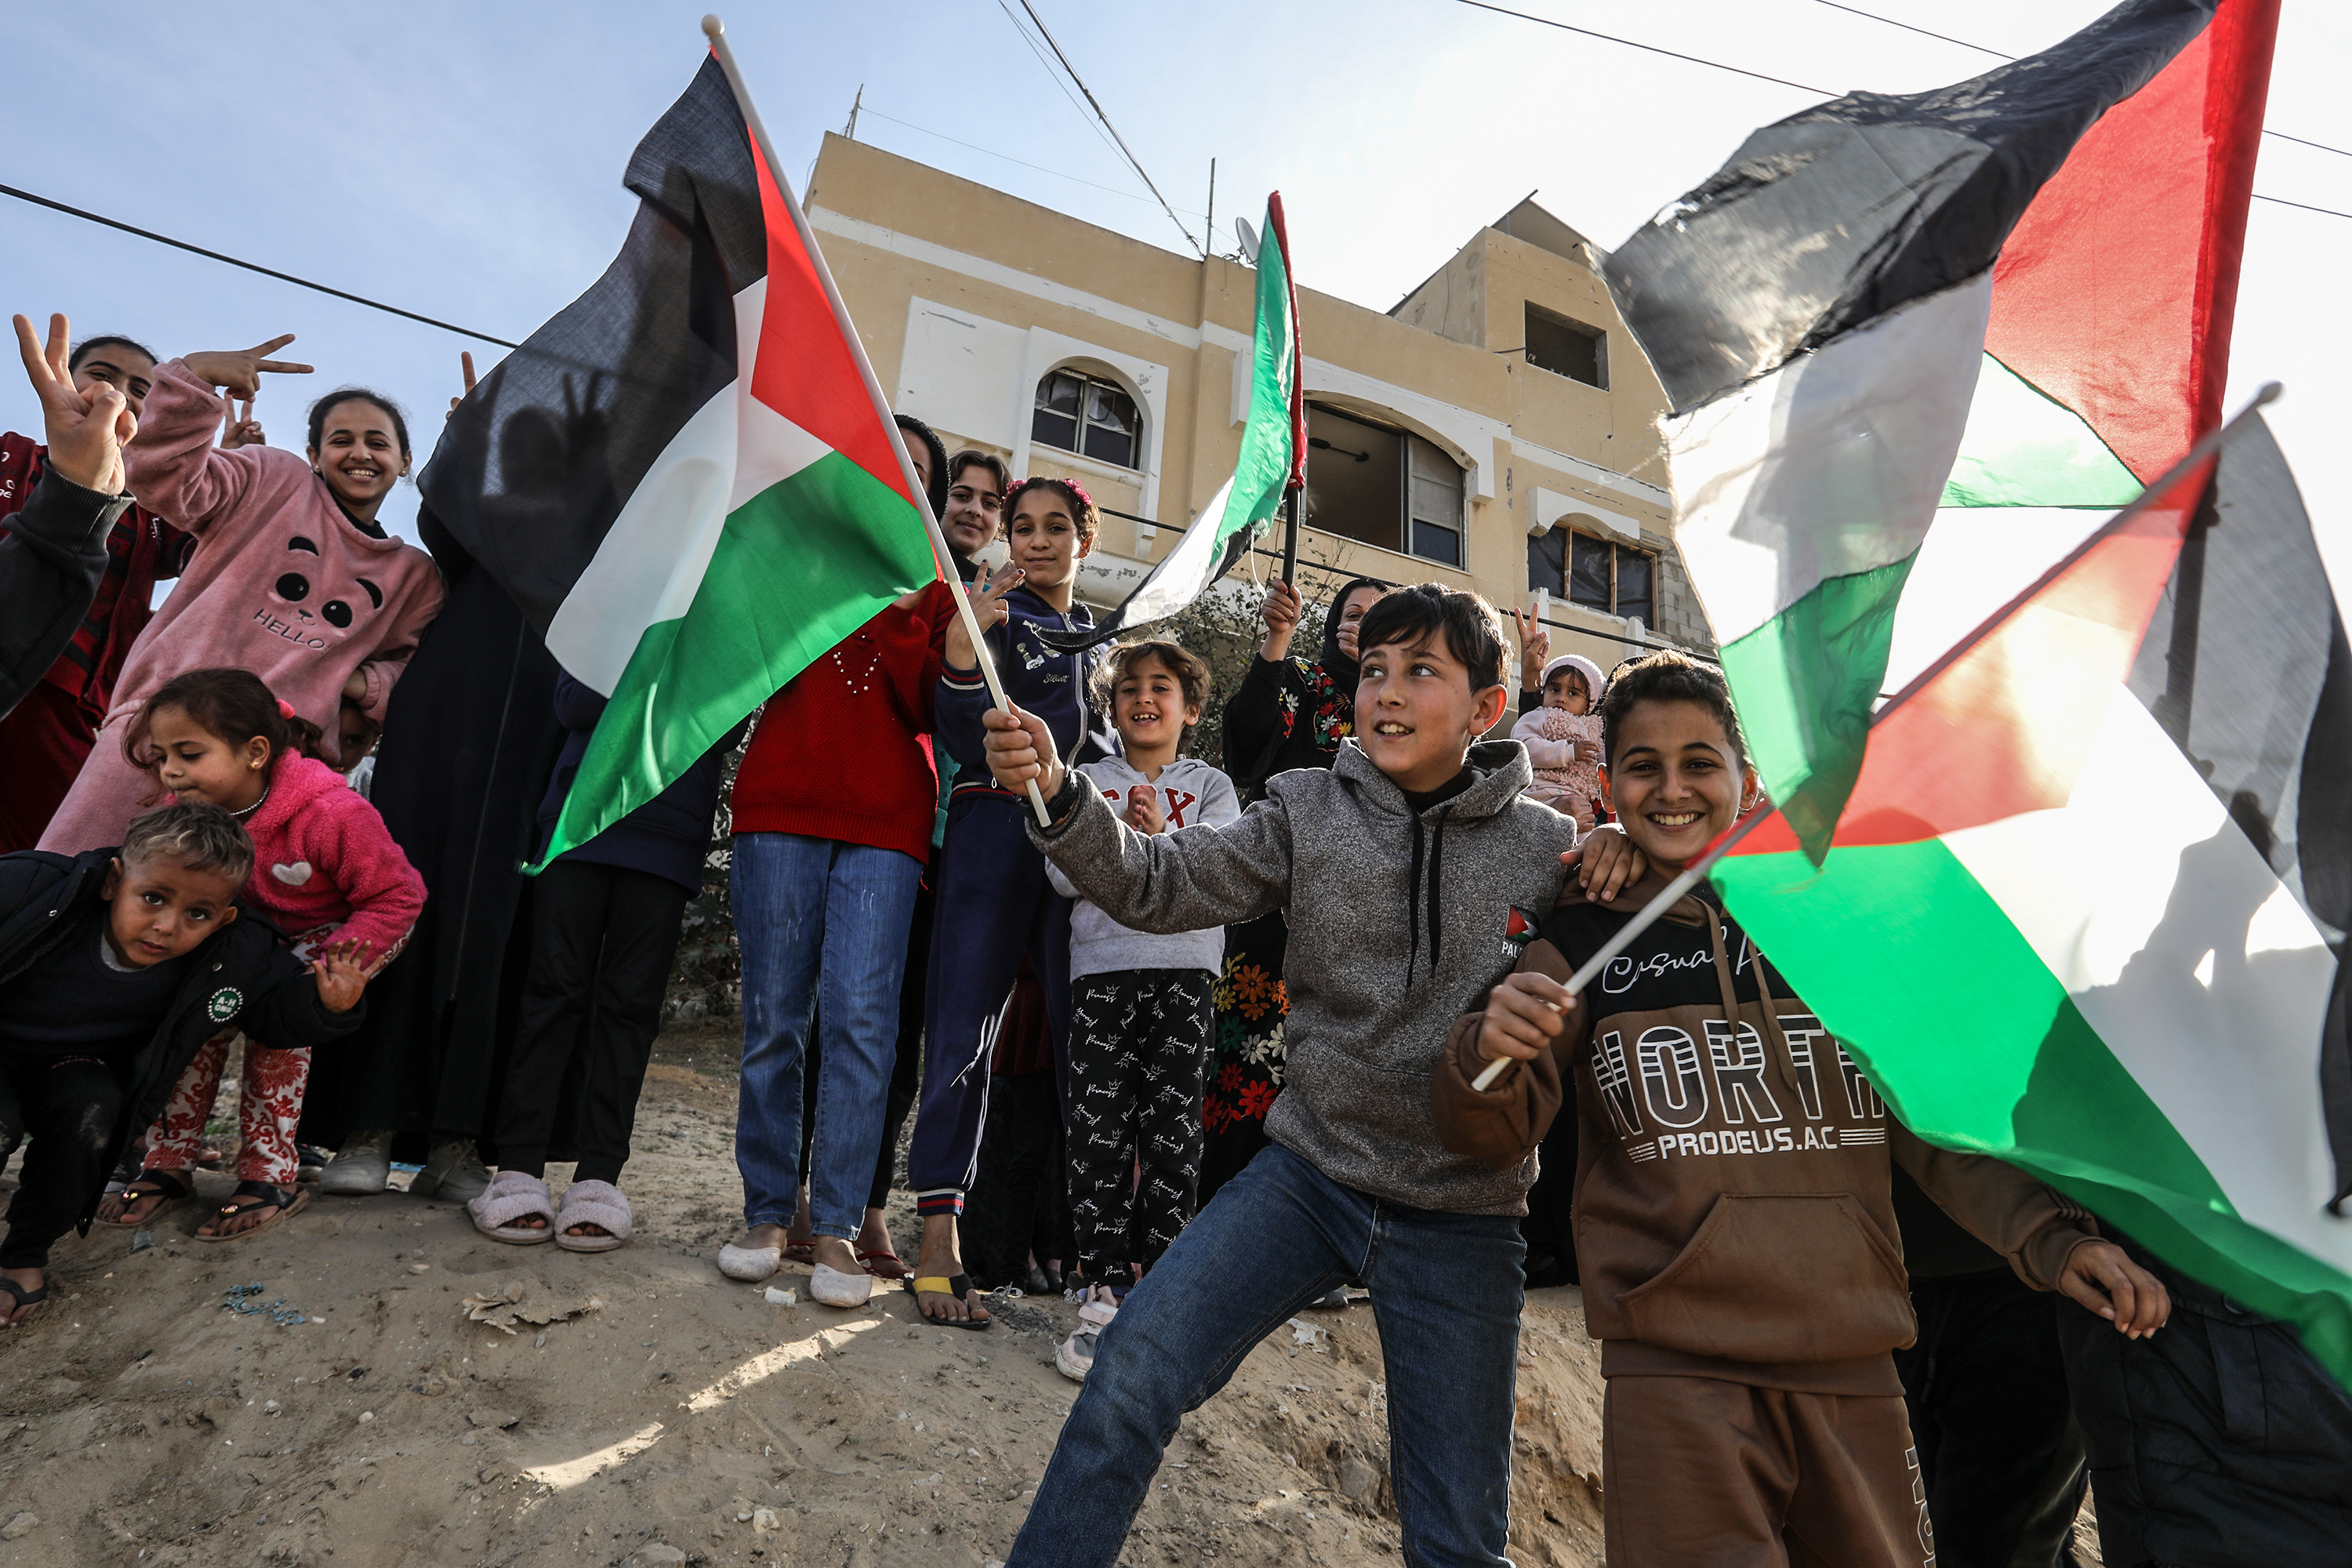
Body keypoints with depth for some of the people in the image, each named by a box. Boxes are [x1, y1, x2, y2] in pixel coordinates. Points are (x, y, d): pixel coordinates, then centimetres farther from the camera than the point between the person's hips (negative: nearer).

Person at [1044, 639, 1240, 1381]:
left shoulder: (1210, 785, 16)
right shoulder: (1089, 780, 17)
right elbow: (1063, 872, 5)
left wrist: (1162, 837, -17)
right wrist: (1121, 838, -10)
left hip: (1185, 964, 0)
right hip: (1102, 962, 1)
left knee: (1172, 1124, -5)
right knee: (1098, 1126, -8)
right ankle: (1105, 1291, -3)